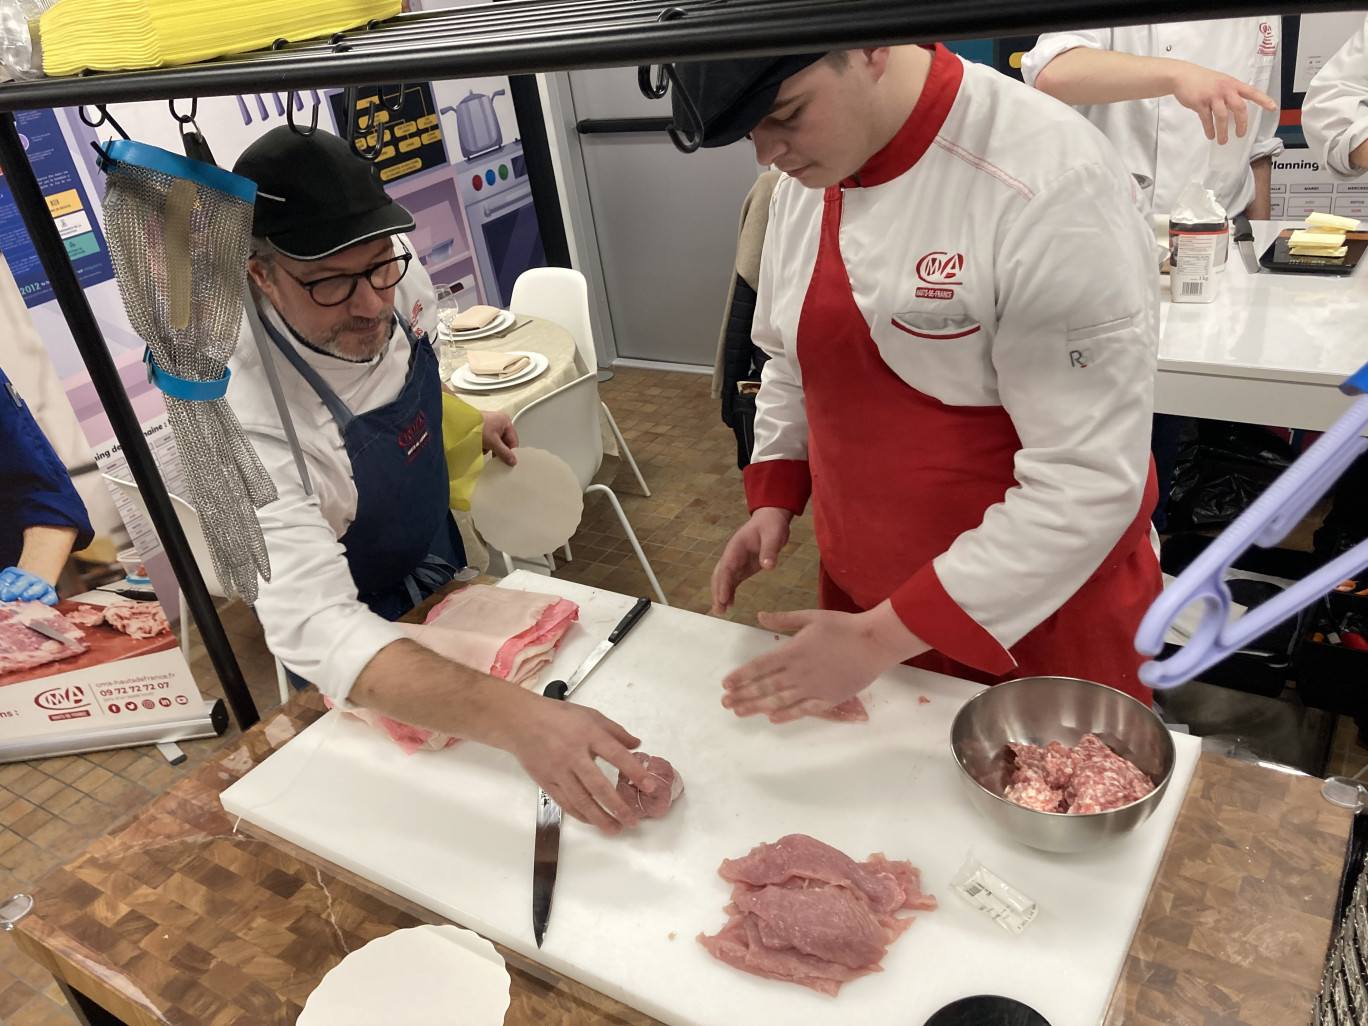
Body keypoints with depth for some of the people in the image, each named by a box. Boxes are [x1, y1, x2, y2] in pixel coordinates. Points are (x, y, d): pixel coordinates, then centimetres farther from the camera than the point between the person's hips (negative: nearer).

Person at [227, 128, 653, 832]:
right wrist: (516, 719, -60)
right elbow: (313, 626, -49)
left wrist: (465, 423, 1)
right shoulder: (241, 414, -40)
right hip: (355, 647, -5)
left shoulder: (393, 274, -21)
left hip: (441, 564, 5)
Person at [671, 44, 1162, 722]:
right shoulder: (805, 181, -2)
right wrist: (774, 498, 1)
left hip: (1039, 609, -5)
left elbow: (1089, 480, -26)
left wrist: (882, 640, -25)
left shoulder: (1053, 188, -26)